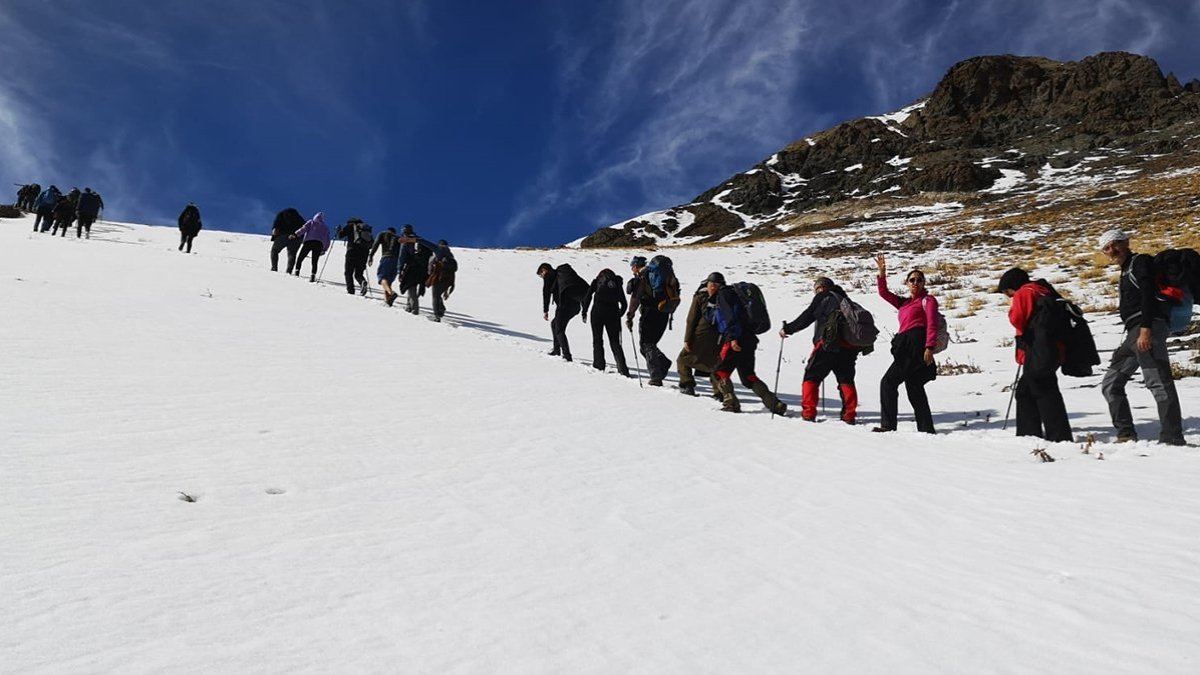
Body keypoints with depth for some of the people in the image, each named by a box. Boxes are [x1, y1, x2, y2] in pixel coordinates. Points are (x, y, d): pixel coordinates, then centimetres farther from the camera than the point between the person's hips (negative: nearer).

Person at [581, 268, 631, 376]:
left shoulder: (597, 281, 13)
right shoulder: (617, 283, 19)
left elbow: (587, 296, 2)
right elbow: (623, 303, 14)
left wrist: (584, 312, 7)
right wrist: (619, 315, 26)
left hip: (597, 312, -2)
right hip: (613, 313, 2)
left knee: (597, 339, 10)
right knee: (615, 341, 5)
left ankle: (599, 364, 6)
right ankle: (622, 368, -6)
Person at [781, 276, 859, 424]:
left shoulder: (822, 296, 7)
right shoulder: (844, 298, 25)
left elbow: (806, 318, 5)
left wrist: (787, 329, 14)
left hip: (828, 344, -5)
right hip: (849, 345, 5)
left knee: (811, 377, 5)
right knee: (846, 380, 15)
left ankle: (808, 413, -2)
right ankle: (849, 415, 7)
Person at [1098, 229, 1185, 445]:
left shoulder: (1140, 261, -1)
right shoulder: (1126, 270, 26)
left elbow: (1148, 295, -14)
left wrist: (1145, 329, -23)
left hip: (1149, 329, -10)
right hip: (1133, 332, 10)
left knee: (1159, 382, -15)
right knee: (1110, 384, 9)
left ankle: (1172, 438, -17)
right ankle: (1126, 435, 10)